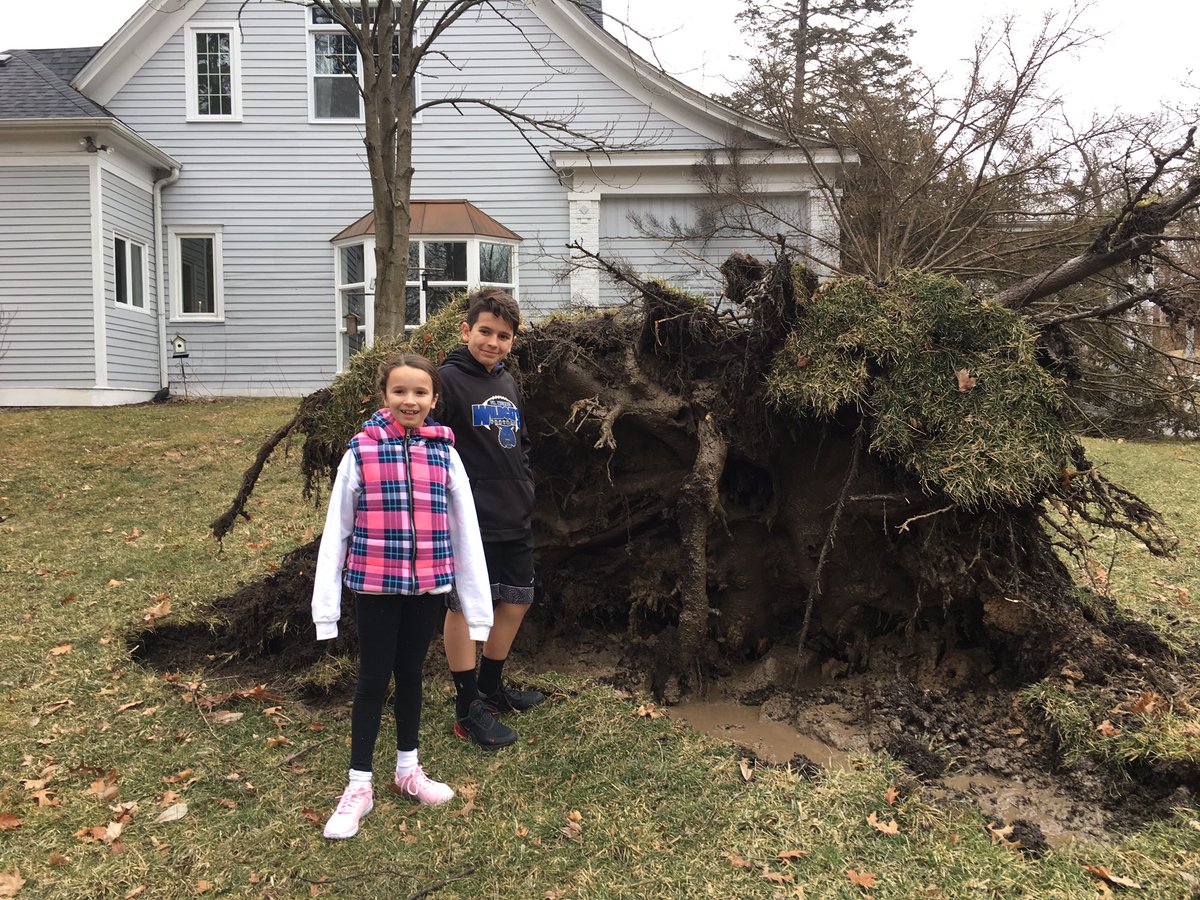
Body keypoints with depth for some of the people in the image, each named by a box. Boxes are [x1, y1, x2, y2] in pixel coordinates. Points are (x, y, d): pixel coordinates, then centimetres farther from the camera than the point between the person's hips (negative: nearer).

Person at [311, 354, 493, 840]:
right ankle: (358, 786, 22)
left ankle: (407, 770, 34)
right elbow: (336, 528, -4)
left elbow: (465, 530, 0)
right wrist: (326, 605, -6)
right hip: (375, 585, -2)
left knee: (410, 674, 16)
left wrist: (477, 604, -1)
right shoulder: (362, 451, -7)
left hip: (428, 586, 2)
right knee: (373, 679, 6)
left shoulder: (444, 453, -2)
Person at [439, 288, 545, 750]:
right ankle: (468, 709, 14)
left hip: (515, 519, 8)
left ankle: (491, 687, 34)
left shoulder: (508, 383, 13)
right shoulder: (448, 379, -11)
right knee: (465, 607, 1)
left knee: (516, 602, 15)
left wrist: (524, 487, 13)